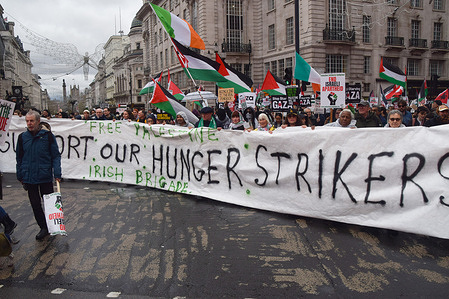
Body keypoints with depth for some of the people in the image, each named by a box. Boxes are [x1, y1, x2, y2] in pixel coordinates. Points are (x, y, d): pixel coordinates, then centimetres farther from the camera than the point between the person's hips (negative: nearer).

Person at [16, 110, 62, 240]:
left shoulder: (48, 135, -5)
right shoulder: (23, 137, 3)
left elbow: (56, 156, -3)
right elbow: (19, 158, 12)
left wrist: (57, 173, -11)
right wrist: (20, 176, 10)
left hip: (45, 177, -3)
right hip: (29, 178, 3)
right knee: (35, 204, 8)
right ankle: (43, 227, 23)